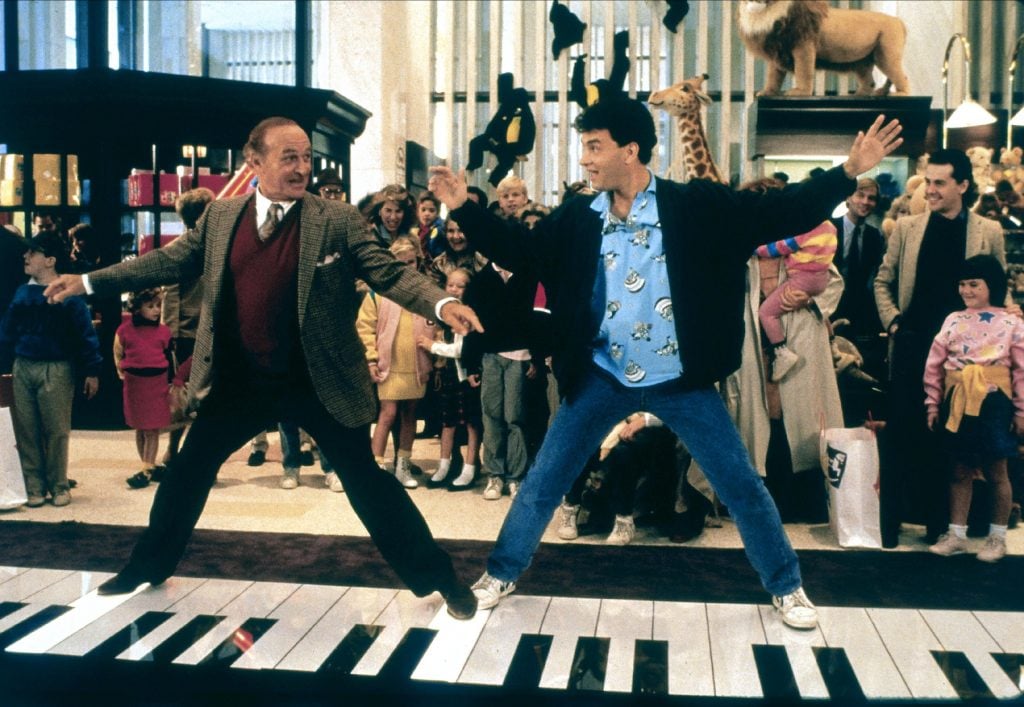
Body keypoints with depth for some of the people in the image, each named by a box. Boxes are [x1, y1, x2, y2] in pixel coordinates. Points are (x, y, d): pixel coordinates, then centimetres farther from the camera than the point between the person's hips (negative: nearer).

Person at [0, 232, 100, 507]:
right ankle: (35, 487, 16)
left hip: (56, 370, -5)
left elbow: (85, 334, -8)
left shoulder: (69, 294, -8)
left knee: (56, 431, 3)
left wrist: (92, 372, -10)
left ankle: (59, 487, 15)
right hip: (23, 369, 5)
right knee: (26, 431, 7)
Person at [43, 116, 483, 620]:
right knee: (188, 470, 15)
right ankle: (149, 565, 39)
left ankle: (437, 578, 15)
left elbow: (389, 273, -13)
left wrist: (442, 304, -32)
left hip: (319, 383, -3)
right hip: (238, 381, 4)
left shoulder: (338, 221, -9)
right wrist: (88, 281, 11)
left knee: (366, 481, 1)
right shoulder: (220, 216, 2)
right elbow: (171, 261, 12)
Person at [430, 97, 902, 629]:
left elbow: (781, 212, -9)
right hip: (602, 378, 2)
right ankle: (501, 573, 28)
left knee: (742, 486, 6)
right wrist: (462, 207, -4)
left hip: (681, 380, -2)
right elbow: (519, 251, 5)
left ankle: (786, 586, 26)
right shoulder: (577, 218, -1)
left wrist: (848, 172, -18)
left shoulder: (696, 206, -9)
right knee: (542, 481, 8)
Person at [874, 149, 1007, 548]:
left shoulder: (989, 233, 2)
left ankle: (941, 521, 20)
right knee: (902, 435, 3)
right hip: (912, 347, 0)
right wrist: (892, 321, -2)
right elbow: (883, 280, 10)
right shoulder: (907, 228, 3)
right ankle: (891, 518, 13)